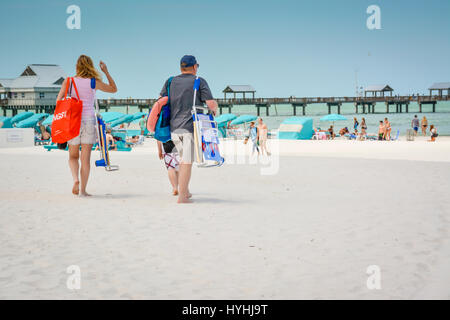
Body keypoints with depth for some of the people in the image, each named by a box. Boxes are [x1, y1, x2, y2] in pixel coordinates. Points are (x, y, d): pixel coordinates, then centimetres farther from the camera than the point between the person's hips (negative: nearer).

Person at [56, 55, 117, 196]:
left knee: (73, 156, 15)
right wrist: (106, 72, 16)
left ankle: (76, 179, -11)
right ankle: (83, 190, 3)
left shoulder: (68, 82, 2)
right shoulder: (94, 82, 0)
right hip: (89, 120, -1)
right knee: (85, 158, 3)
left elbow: (59, 101, -5)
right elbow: (114, 89, 14)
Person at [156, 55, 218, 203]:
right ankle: (182, 197, -9)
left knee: (184, 160, 20)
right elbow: (212, 103, -7)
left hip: (174, 128, 5)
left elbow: (160, 102, 10)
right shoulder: (199, 82, -1)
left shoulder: (170, 82, 12)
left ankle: (185, 191, 25)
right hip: (191, 127, -5)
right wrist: (214, 111, 14)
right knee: (187, 162, -6)